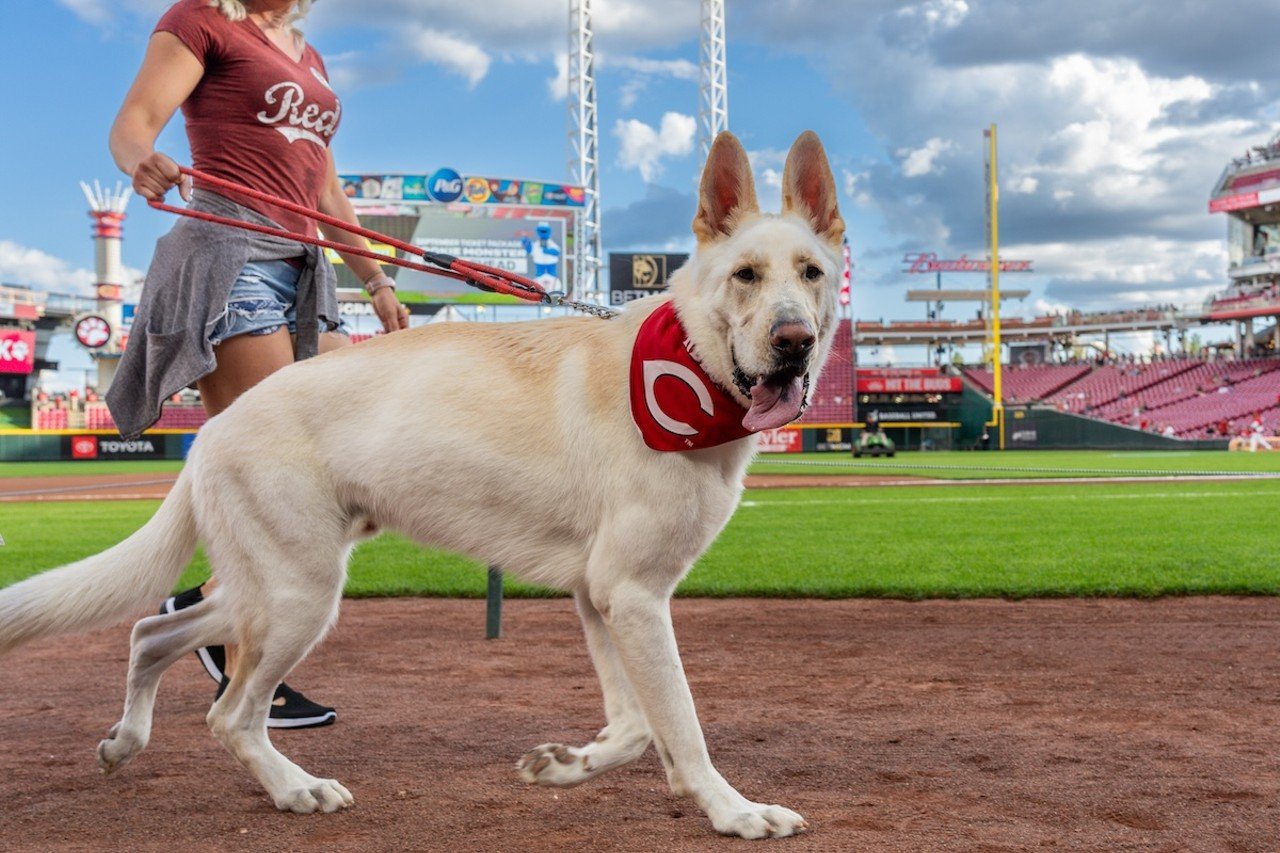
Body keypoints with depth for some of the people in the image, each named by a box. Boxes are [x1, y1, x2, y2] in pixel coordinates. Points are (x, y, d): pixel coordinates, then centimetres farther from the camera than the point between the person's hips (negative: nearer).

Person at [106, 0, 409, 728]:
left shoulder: (309, 58, 25)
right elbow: (133, 121, -8)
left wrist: (377, 282, 19)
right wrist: (144, 162, -31)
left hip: (300, 270, 8)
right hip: (232, 252, -8)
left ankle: (212, 602, 9)